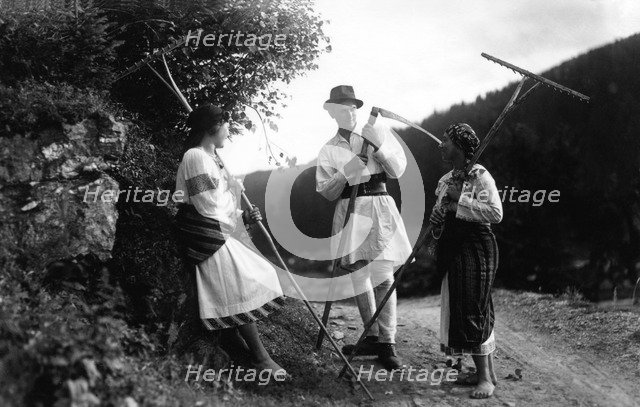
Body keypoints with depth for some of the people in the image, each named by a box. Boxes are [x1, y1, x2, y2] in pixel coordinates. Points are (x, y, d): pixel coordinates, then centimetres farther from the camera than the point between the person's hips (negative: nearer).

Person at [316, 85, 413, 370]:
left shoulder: (377, 135, 9)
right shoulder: (328, 150, 13)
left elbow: (398, 171, 1)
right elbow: (326, 192, 7)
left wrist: (378, 146, -13)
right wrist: (346, 172, -9)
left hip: (379, 207, -2)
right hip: (349, 210, 2)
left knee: (383, 276, -9)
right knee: (359, 277, 2)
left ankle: (387, 343, -6)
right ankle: (373, 338, 15)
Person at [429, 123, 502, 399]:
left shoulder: (479, 175, -10)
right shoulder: (446, 180, 15)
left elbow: (496, 213, -20)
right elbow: (439, 217, 25)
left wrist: (460, 200, -18)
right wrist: (434, 230, 4)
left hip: (476, 247, -8)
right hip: (454, 248, 8)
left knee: (473, 308, -10)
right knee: (459, 308, 9)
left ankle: (486, 378, -4)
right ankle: (485, 371, 18)